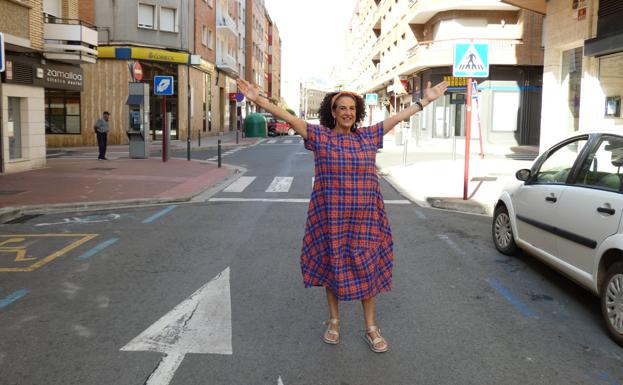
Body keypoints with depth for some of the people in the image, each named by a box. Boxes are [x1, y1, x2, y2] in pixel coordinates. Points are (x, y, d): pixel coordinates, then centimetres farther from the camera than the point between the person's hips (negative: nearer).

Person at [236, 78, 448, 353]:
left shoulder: (368, 136, 6)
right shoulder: (319, 136, -2)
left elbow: (399, 116, 10)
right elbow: (288, 117, -10)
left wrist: (426, 100, 13)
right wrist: (259, 100, -20)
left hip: (364, 217, 2)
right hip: (330, 217, -2)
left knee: (366, 268, 6)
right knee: (332, 266, 10)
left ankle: (370, 328, 19)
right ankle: (334, 321, 28)